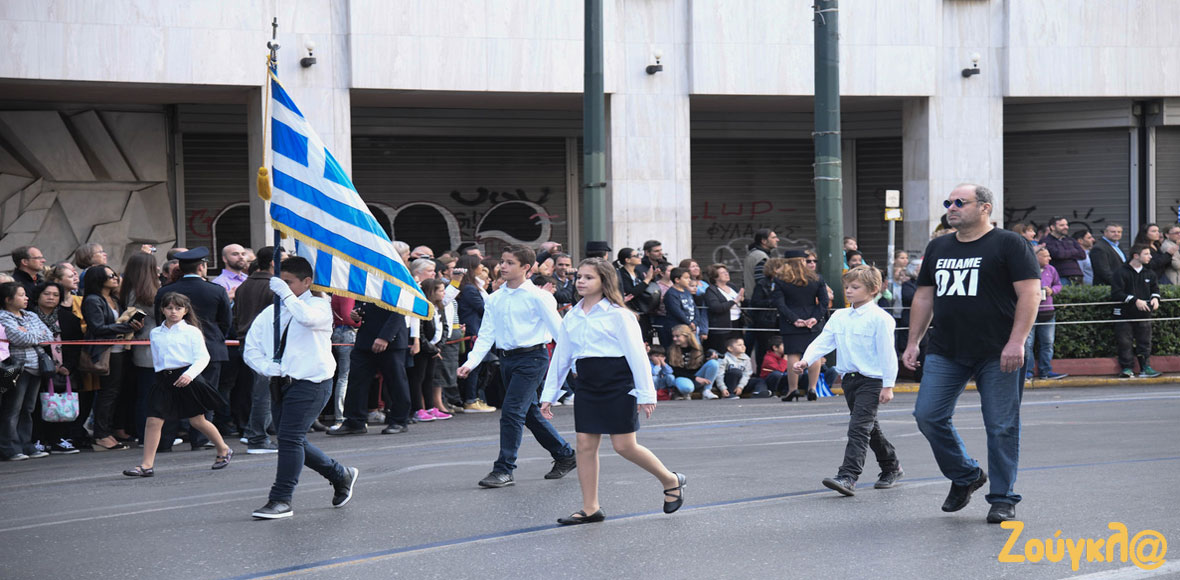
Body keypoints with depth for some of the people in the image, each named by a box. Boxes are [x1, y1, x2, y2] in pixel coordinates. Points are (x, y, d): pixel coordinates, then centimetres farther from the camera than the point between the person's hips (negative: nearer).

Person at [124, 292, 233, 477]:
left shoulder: (191, 332, -1)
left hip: (186, 379, -4)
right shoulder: (155, 333, 13)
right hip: (163, 380, 4)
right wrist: (161, 375, 9)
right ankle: (147, 465, -6)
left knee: (197, 420, 5)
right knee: (153, 420, -8)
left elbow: (203, 357, -6)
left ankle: (223, 450, 27)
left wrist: (190, 373, -19)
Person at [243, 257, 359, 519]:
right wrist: (270, 368, -6)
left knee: (290, 438, -15)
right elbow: (251, 349, 11)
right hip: (281, 384, 7)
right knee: (294, 441, 11)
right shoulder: (271, 313, 12)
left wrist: (286, 293, -22)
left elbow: (308, 318, -30)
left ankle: (281, 500, -9)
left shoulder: (319, 305, -4)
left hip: (310, 382, -7)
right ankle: (341, 475, 30)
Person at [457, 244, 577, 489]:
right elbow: (486, 334, 8)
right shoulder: (495, 299, 9)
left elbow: (558, 329, -7)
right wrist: (470, 363, -4)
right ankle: (564, 456, 30)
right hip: (506, 358, 7)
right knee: (529, 413, 14)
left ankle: (504, 469, -8)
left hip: (531, 357, -7)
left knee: (511, 412, -14)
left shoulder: (536, 296, -8)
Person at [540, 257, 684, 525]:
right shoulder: (572, 317, 11)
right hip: (586, 384, 6)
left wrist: (646, 394, -10)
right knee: (585, 445, 2)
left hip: (617, 384, -6)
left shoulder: (617, 314, -6)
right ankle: (590, 508, 9)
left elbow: (637, 354, -7)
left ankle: (671, 481, 17)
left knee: (624, 445, -5)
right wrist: (549, 395, 15)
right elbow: (560, 357, 17)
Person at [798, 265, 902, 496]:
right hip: (849, 379, 8)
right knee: (869, 428, 18)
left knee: (859, 427, -16)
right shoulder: (839, 317, 9)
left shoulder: (879, 318, -10)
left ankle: (847, 477, -23)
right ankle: (891, 468, 35)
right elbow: (823, 341, 3)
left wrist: (888, 385, -13)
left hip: (871, 380, -8)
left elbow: (887, 352, -10)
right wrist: (805, 361, -14)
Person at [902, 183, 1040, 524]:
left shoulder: (1008, 245, -3)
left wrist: (1016, 342, -18)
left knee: (1002, 427, -1)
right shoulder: (938, 248, 16)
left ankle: (1003, 499, 10)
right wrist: (913, 342, 14)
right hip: (945, 353, 5)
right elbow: (924, 297, 21)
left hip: (998, 355, -5)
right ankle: (966, 476, 18)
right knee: (928, 416, -3)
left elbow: (1030, 293, -9)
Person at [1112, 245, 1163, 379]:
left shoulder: (1149, 273, 9)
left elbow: (1155, 288, 20)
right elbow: (1116, 293, -15)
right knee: (1125, 342, -3)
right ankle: (1127, 368, 4)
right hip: (1125, 314, -4)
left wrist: (1155, 298, -4)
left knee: (1145, 342, 5)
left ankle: (1146, 367, 11)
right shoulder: (1122, 273, -9)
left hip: (1144, 314, 4)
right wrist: (1135, 300, -20)